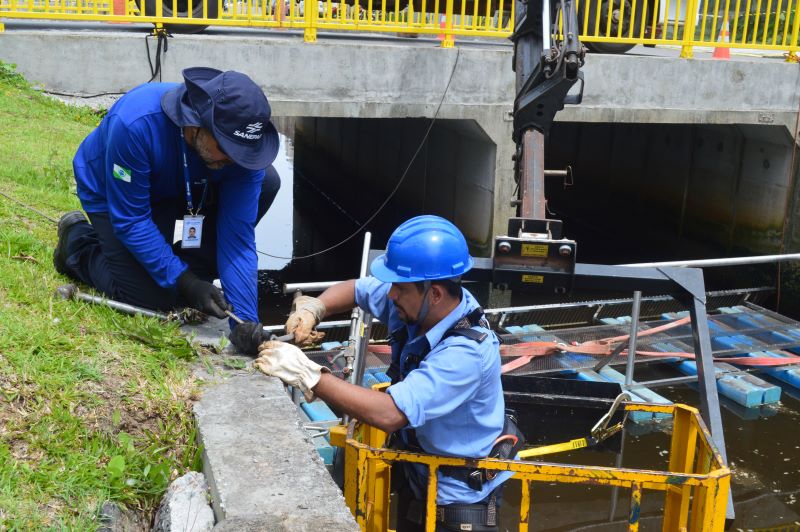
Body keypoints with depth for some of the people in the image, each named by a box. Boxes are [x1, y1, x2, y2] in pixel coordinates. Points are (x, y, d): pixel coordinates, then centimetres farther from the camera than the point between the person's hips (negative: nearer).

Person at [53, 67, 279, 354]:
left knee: (265, 181, -20)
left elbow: (237, 234, -26)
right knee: (153, 299, -15)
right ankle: (79, 241, 12)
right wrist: (183, 281, -34)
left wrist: (246, 319, -33)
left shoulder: (239, 142, -29)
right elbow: (130, 220, -32)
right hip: (111, 194, -4)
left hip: (180, 189, 4)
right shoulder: (135, 124, -41)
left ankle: (197, 265, 2)